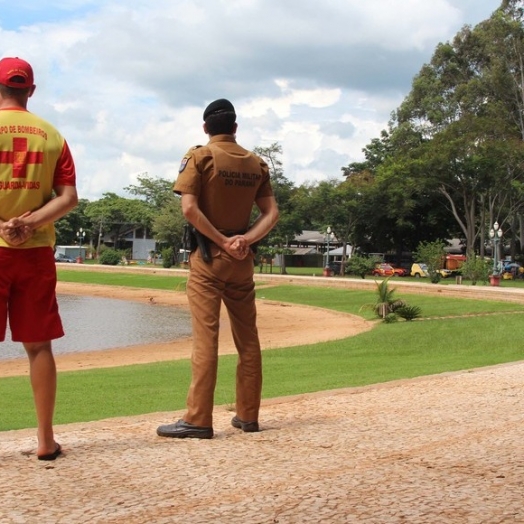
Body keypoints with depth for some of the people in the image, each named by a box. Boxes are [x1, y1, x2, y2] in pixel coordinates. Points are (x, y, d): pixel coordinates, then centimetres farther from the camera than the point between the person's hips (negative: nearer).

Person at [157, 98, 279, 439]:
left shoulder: (200, 157, -5)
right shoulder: (257, 164, 8)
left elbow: (189, 208, -16)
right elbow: (272, 213, 2)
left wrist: (223, 242, -13)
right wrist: (246, 239, -9)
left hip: (209, 256, -4)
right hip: (243, 259, 4)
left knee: (206, 338, -6)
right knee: (248, 339, 10)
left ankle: (198, 420, -6)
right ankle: (248, 415, 16)